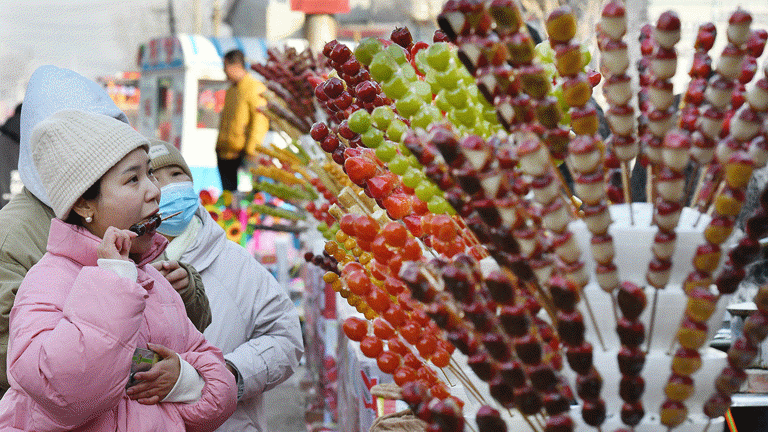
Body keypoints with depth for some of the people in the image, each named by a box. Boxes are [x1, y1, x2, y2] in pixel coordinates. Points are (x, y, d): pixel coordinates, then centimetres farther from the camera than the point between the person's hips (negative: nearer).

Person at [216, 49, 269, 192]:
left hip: (240, 154, -8)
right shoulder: (231, 90, 18)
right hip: (225, 153, 8)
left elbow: (260, 122, -14)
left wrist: (250, 149, -18)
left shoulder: (255, 89, -9)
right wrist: (219, 146, 19)